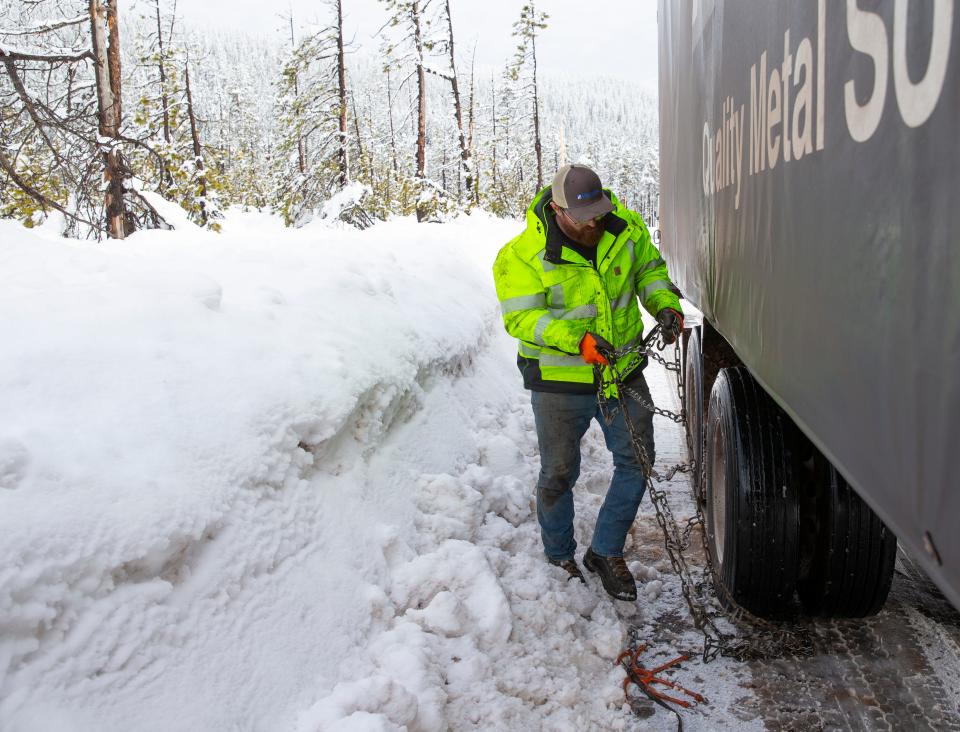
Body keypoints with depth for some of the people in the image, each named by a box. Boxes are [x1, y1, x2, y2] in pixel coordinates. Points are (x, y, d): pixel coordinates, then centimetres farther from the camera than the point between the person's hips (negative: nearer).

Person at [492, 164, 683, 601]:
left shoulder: (626, 228, -5)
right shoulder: (523, 254, -18)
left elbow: (649, 269, 12)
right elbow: (521, 318, -21)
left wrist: (665, 306, -7)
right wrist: (575, 339, -34)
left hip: (623, 369, 4)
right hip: (559, 380, -4)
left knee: (636, 461, 8)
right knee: (559, 474, 10)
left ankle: (606, 552, 27)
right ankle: (559, 557, 34)